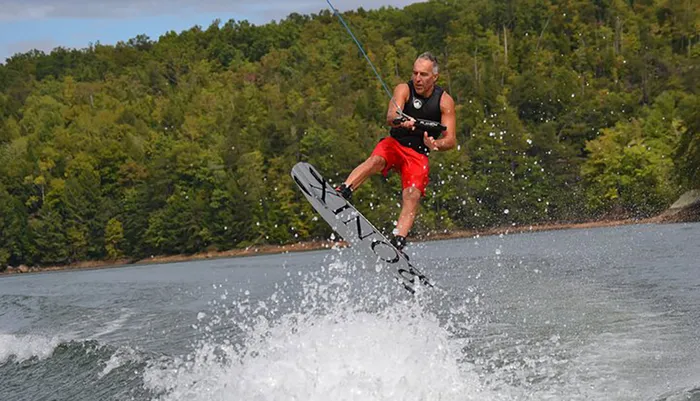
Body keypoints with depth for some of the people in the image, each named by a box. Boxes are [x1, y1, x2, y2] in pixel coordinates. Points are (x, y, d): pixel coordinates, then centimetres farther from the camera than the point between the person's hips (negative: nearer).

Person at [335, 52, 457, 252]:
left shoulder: (444, 101, -4)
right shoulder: (404, 90, -6)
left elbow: (451, 139, -10)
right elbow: (390, 117, -25)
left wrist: (436, 144, -33)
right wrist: (400, 121, -50)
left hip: (419, 155, 0)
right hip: (395, 144, 0)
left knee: (412, 194, -25)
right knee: (375, 160, -33)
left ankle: (398, 240, -38)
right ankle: (342, 192, -52)